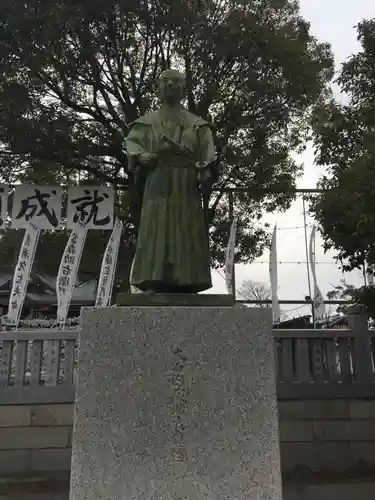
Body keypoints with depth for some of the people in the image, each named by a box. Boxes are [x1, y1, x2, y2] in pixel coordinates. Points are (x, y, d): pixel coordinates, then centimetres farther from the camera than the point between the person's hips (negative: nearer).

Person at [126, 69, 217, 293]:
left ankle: (187, 282, -10)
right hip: (158, 180, 0)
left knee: (187, 231, -8)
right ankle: (155, 282, -16)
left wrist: (204, 165, -14)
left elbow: (208, 149, 8)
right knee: (157, 230, -12)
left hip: (186, 183, 1)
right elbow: (132, 141, 7)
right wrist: (141, 156, -16)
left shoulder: (197, 123, 21)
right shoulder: (148, 121, 22)